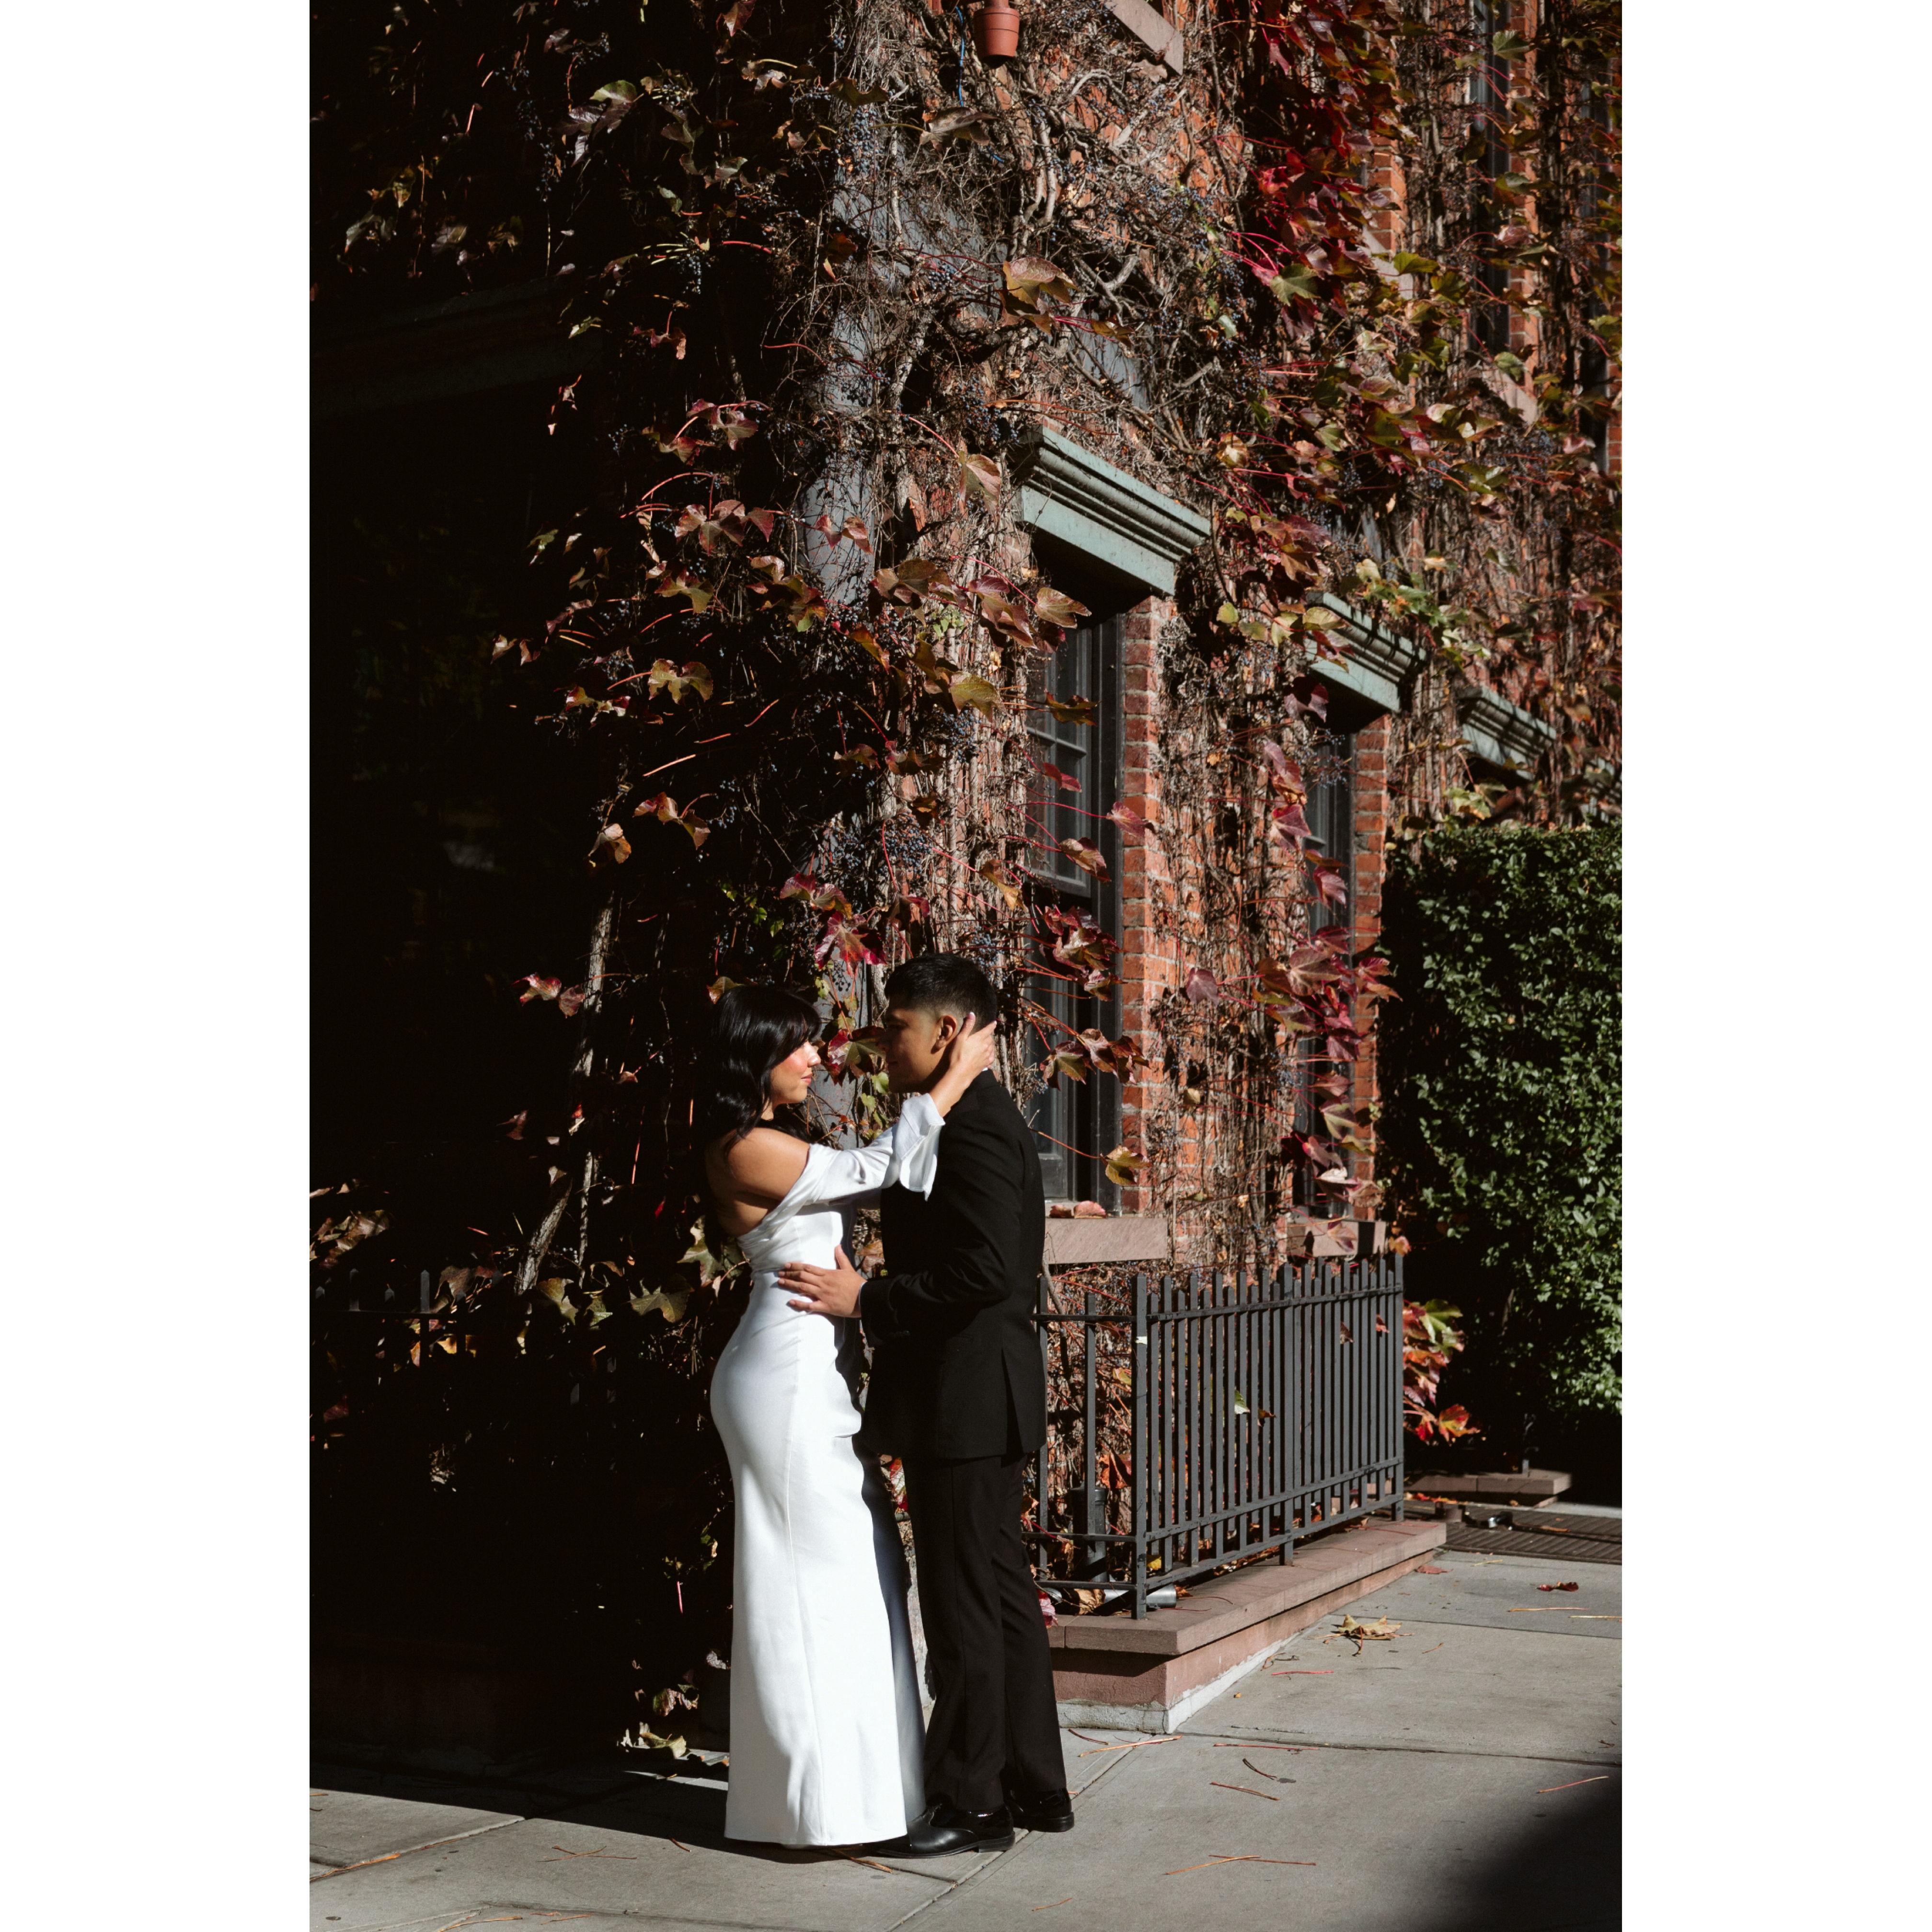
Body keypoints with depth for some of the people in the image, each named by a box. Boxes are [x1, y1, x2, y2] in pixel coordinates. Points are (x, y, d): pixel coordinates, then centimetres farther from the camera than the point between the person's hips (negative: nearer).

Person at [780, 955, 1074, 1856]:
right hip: (981, 1400, 11)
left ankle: (973, 1800, 10)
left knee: (964, 1603, 0)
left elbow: (986, 1269, -25)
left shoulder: (972, 1125, -17)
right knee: (1000, 1593, 16)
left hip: (960, 1399, -11)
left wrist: (867, 1300, -19)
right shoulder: (985, 1117, 15)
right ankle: (1035, 1785, 25)